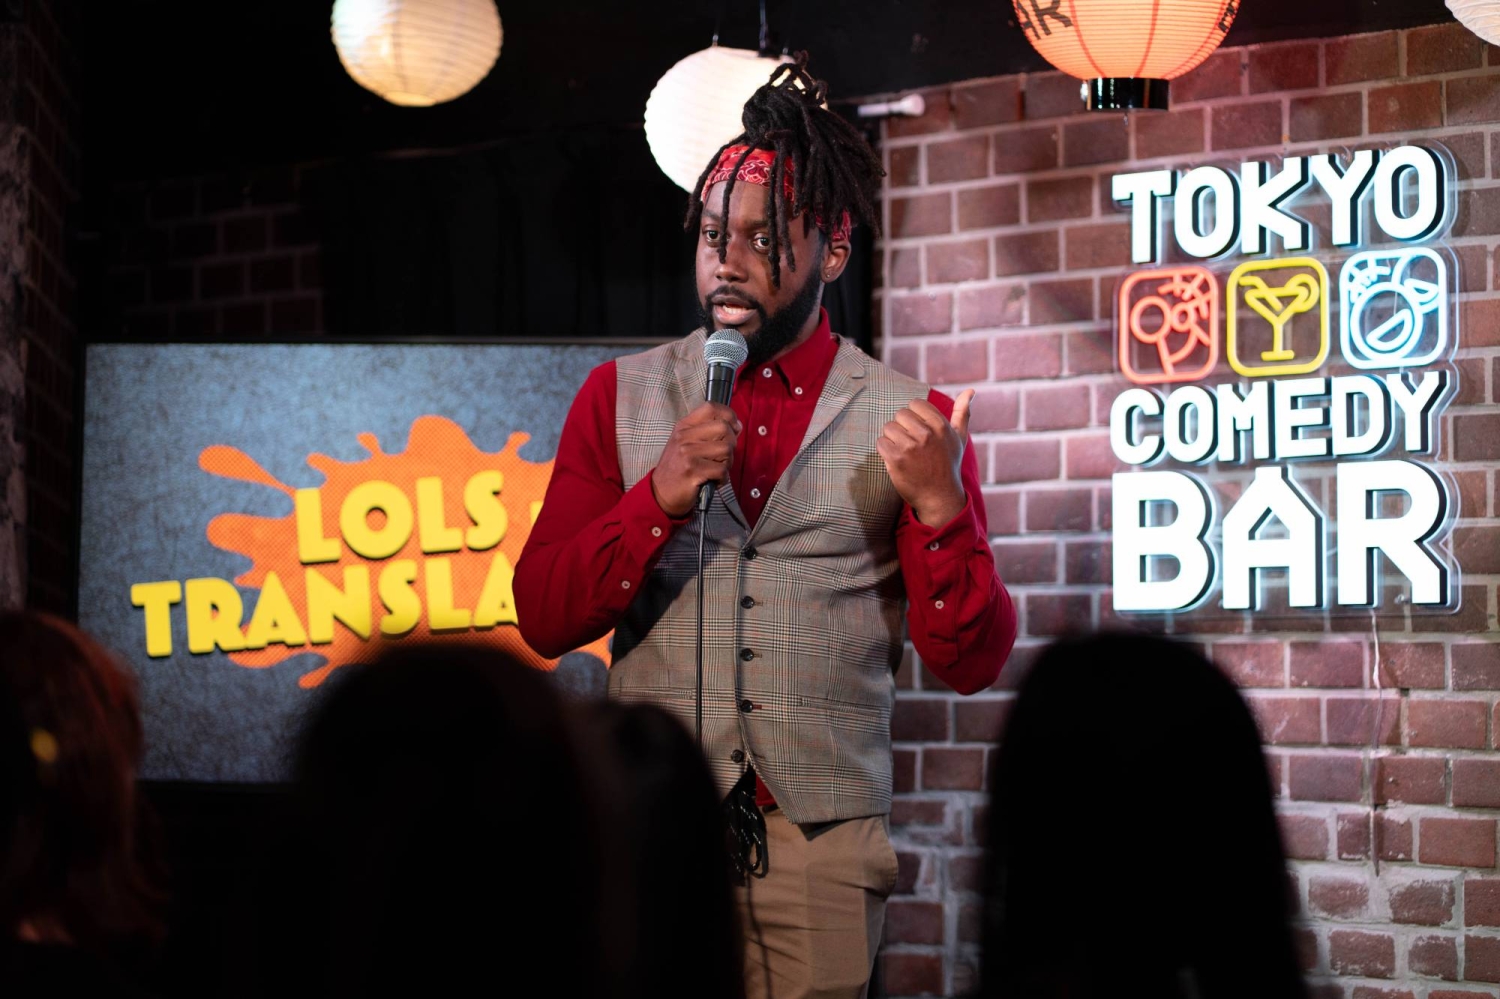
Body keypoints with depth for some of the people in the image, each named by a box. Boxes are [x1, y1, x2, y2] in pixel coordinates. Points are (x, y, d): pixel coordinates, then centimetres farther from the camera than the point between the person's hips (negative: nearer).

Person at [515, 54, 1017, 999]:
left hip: (822, 841, -1)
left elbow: (971, 662, -1)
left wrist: (939, 507, -17)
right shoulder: (621, 397, 7)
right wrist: (658, 500, -12)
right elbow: (544, 619, 2)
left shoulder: (908, 420, 3)